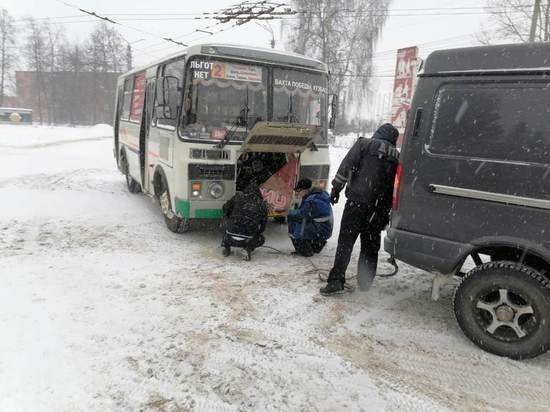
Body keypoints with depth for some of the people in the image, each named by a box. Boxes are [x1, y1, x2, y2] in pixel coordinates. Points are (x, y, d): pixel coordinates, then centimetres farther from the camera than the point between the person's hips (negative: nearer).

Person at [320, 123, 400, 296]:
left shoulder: (364, 144, 4)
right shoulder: (396, 156, 14)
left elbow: (346, 166, -7)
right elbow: (395, 189, 11)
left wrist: (336, 188, -2)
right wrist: (386, 213, 15)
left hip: (358, 201, -4)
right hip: (380, 209, 4)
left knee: (345, 241, -2)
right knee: (370, 244, 15)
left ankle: (336, 280, -7)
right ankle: (365, 282, 20)